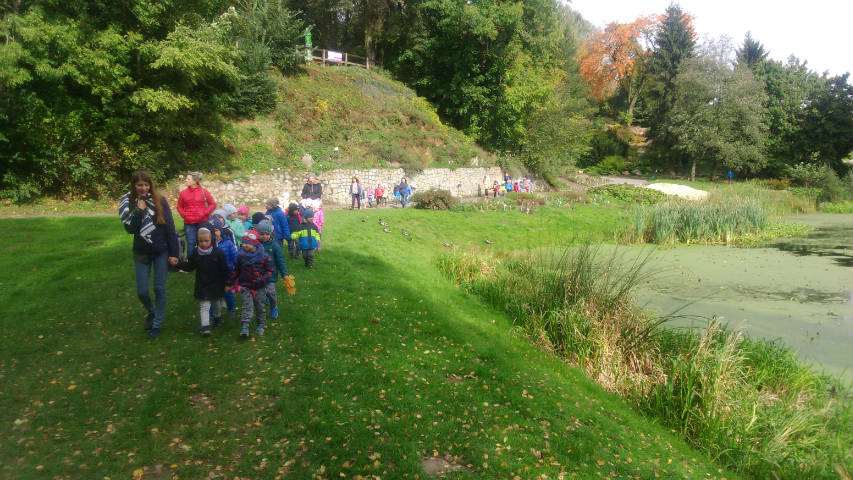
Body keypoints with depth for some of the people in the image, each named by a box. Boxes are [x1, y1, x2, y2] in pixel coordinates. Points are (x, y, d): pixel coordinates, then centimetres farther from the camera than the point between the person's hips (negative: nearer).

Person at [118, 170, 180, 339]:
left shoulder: (160, 201, -6)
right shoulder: (128, 203, -3)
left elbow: (170, 227, -6)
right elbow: (130, 228, -13)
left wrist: (174, 253, -8)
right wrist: (139, 210, -24)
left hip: (161, 252, -1)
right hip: (141, 253, 1)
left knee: (159, 289, 4)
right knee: (142, 291, 4)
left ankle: (157, 323, 20)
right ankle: (151, 313, 35)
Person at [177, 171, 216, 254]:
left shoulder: (204, 191, -1)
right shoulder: (183, 193, 4)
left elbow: (213, 204, 2)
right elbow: (179, 207, 14)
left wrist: (205, 213, -8)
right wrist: (184, 215, -2)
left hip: (202, 222, -1)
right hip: (189, 223, 2)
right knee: (191, 243, 1)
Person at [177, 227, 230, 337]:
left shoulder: (218, 252, -14)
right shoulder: (195, 252, -6)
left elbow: (225, 270, -9)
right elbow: (189, 266, 5)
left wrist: (227, 283, -7)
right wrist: (178, 263, -9)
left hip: (215, 284, -1)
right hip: (201, 285, 1)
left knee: (216, 303, 21)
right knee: (204, 306, -5)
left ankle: (217, 317, 46)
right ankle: (205, 327, -7)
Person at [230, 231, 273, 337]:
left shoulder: (263, 256, -11)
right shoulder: (241, 255, -3)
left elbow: (269, 270, -4)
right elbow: (236, 270, 9)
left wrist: (263, 280, -19)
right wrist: (231, 282, 12)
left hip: (259, 287, -1)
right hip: (245, 285, 1)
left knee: (260, 305, 11)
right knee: (247, 305, -6)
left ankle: (261, 325, 28)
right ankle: (244, 327, -8)